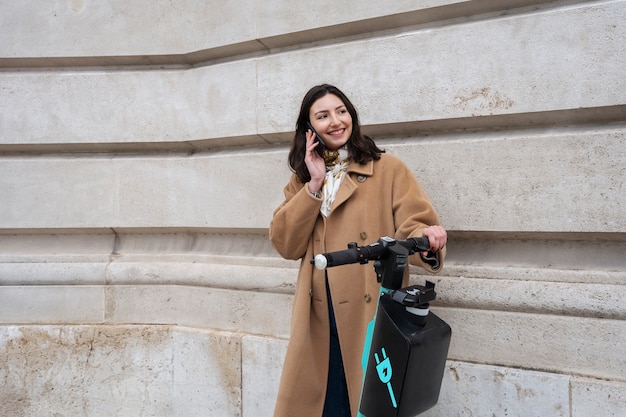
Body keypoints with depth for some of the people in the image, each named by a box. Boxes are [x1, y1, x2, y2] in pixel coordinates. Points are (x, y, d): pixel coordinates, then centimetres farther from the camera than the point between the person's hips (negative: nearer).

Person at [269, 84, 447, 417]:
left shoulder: (388, 169, -1)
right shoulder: (302, 179, 12)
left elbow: (413, 227, -8)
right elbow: (285, 245, 0)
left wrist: (426, 238, -31)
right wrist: (315, 184, -7)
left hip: (371, 317, -3)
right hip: (317, 319, 4)